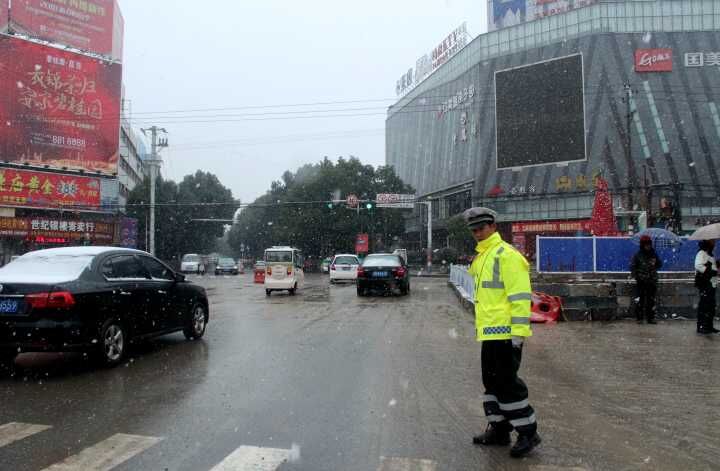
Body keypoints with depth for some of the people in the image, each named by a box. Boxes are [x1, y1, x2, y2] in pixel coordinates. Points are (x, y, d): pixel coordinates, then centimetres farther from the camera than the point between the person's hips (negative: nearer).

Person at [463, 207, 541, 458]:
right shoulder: (482, 256, 17)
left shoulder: (505, 254, -13)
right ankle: (499, 429, 28)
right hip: (489, 333, 10)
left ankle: (528, 433, 11)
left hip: (504, 333, -10)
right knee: (492, 381, 16)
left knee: (507, 382, -3)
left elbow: (520, 296, -19)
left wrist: (519, 332, -21)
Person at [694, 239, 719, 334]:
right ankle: (701, 327, -6)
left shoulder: (710, 254, 20)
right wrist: (711, 272, -24)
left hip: (712, 284, 10)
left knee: (711, 306, 12)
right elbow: (698, 266, -25)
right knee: (704, 306, -9)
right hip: (704, 284, -10)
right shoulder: (701, 253, -10)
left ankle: (709, 326, 19)